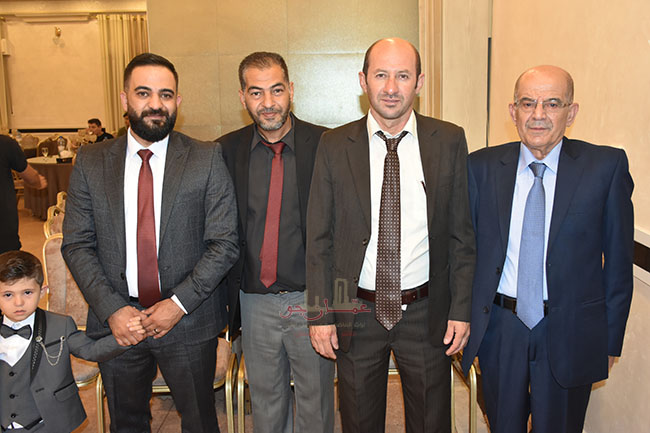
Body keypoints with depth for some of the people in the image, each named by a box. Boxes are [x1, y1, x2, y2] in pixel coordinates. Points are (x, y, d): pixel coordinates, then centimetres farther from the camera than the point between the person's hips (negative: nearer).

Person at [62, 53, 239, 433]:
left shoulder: (207, 160, -6)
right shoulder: (91, 162, 0)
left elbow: (225, 243, -8)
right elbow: (76, 245, 0)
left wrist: (179, 304, -15)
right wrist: (112, 309, -11)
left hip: (189, 322, -2)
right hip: (115, 323, 2)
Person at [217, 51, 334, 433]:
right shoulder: (226, 151, 0)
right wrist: (229, 295, 2)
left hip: (311, 300, -2)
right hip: (255, 303, 2)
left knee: (315, 401, 14)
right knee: (265, 402, 19)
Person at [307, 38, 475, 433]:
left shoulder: (449, 141, -2)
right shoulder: (334, 146, -3)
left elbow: (462, 233, 0)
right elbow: (319, 237, -1)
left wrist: (461, 309, -2)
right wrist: (320, 314, -3)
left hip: (426, 313, 0)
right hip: (355, 313, 0)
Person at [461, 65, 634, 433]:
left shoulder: (607, 166, -7)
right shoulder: (482, 167, -2)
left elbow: (619, 260, -3)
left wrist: (611, 341, -1)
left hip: (570, 333, -1)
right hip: (499, 330, 2)